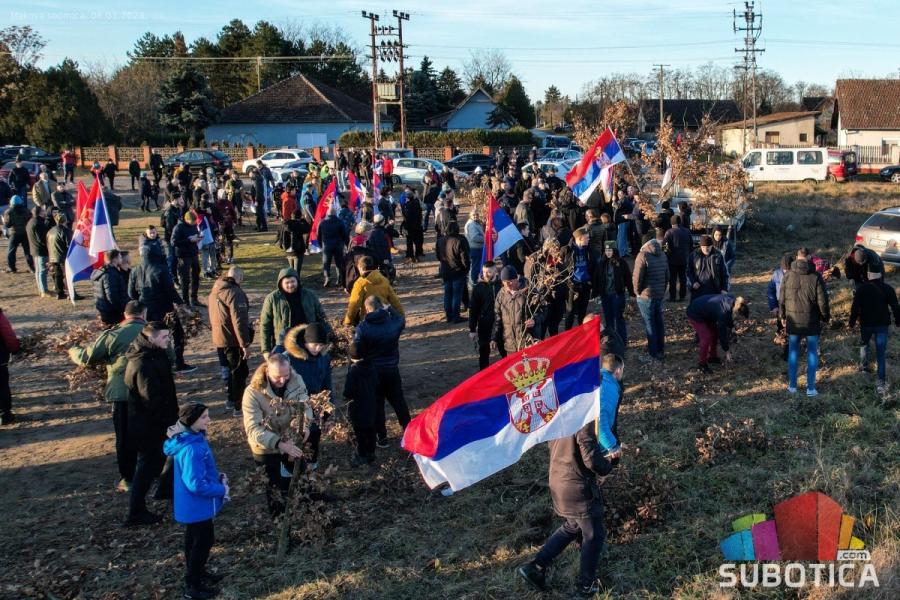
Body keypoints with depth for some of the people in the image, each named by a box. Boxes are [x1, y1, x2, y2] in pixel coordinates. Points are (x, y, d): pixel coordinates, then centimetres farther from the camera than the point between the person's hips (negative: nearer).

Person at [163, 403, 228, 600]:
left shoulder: (193, 438, -1)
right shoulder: (191, 449, -32)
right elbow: (196, 484, -32)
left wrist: (217, 476, 3)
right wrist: (221, 489, -20)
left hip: (194, 504, 9)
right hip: (196, 505, -9)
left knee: (196, 540, 24)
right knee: (202, 542, 5)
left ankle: (197, 573, 43)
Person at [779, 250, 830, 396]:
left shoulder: (788, 276, -6)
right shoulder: (816, 277, -13)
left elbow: (782, 299, 3)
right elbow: (822, 302, -9)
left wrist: (782, 316, 17)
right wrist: (826, 317, 8)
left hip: (793, 322, 2)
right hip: (811, 322, -2)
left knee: (793, 352, 14)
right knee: (812, 353, 8)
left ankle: (792, 385, 18)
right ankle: (810, 388, 10)